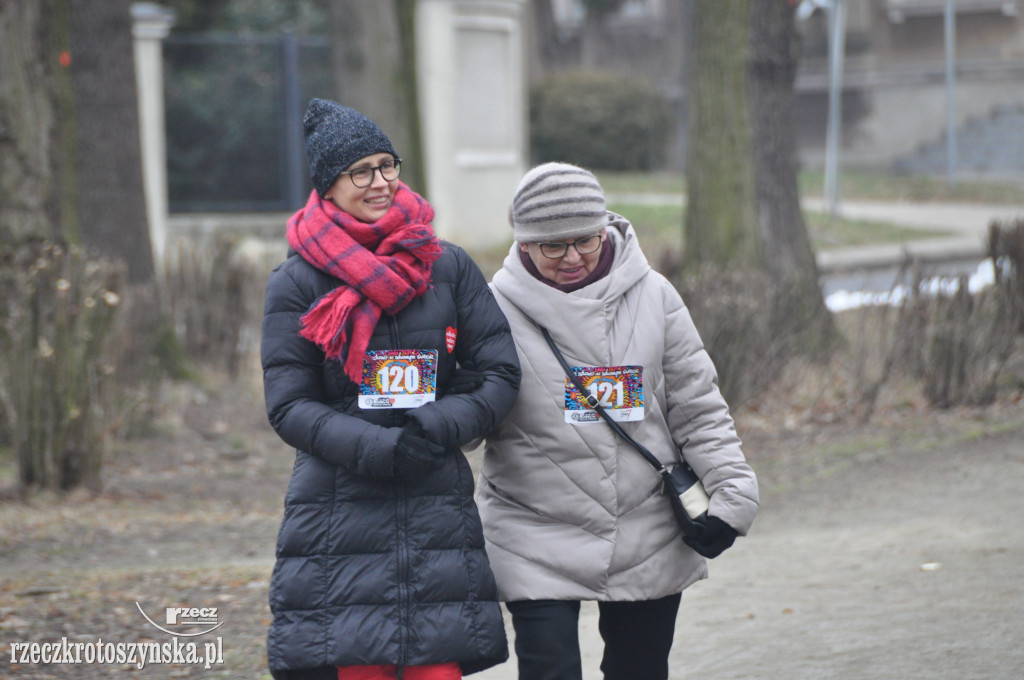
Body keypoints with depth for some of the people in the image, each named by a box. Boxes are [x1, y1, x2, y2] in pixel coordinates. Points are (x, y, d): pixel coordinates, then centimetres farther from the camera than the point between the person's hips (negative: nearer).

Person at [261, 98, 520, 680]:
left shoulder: (448, 266, 8)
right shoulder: (297, 282, 2)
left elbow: (501, 375, 7)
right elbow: (289, 406, -2)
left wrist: (438, 429, -11)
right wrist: (379, 449, -16)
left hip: (438, 515, 2)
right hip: (340, 516, -2)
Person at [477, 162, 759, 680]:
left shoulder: (652, 296, 1)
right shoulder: (499, 307, -7)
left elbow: (697, 404, 5)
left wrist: (732, 490, -2)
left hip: (649, 541, 3)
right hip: (537, 544, -3)